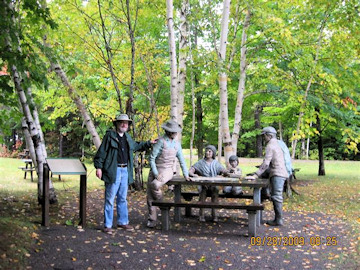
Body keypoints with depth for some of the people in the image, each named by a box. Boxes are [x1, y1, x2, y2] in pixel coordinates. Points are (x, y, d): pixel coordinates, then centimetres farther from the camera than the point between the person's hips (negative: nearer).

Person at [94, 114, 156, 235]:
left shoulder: (128, 138, 17)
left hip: (125, 171, 7)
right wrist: (98, 167, -12)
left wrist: (149, 143, 28)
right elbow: (101, 152, -7)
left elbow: (137, 146, 35)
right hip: (113, 171, -6)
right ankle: (107, 225, 5)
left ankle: (123, 222, 26)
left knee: (122, 198, 15)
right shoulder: (109, 136, -4)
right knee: (110, 199, -2)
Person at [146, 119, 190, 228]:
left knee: (155, 185, -31)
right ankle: (151, 219, 10)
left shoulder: (177, 143, 7)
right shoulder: (161, 141, -8)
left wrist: (186, 174, 10)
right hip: (155, 169, -1)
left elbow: (181, 160, 16)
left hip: (167, 170, 1)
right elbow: (152, 158, -9)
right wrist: (156, 174, -15)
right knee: (150, 196, -3)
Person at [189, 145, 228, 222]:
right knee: (203, 189, -34)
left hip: (213, 184, 1)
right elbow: (190, 171, 0)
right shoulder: (200, 163, 8)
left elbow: (225, 171, 5)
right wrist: (193, 174, -23)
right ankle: (201, 212, -25)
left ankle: (214, 211, -25)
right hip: (202, 184, -1)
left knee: (215, 189, -33)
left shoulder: (216, 163, 13)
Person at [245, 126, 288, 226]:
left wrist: (255, 175, -21)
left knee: (276, 197, -9)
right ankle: (277, 218, 15)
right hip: (280, 174, 10)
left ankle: (278, 220, -9)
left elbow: (266, 163, -19)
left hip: (277, 174, -10)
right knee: (276, 197, 12)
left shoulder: (270, 146, -10)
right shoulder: (276, 144, 20)